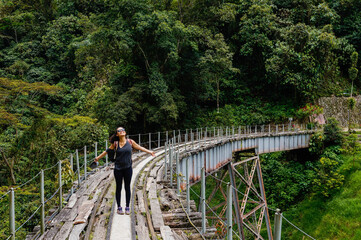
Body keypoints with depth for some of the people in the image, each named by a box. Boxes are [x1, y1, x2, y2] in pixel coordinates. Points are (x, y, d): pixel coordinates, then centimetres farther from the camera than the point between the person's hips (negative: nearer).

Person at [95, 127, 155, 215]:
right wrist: (98, 157, 14)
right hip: (118, 169, 0)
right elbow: (107, 151, 8)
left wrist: (150, 152, 10)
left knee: (127, 188, 7)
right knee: (118, 188, 8)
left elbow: (140, 148, 8)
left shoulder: (130, 142, -1)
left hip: (128, 168, 0)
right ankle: (119, 207, 20)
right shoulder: (115, 144, -2)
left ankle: (127, 207, 19)